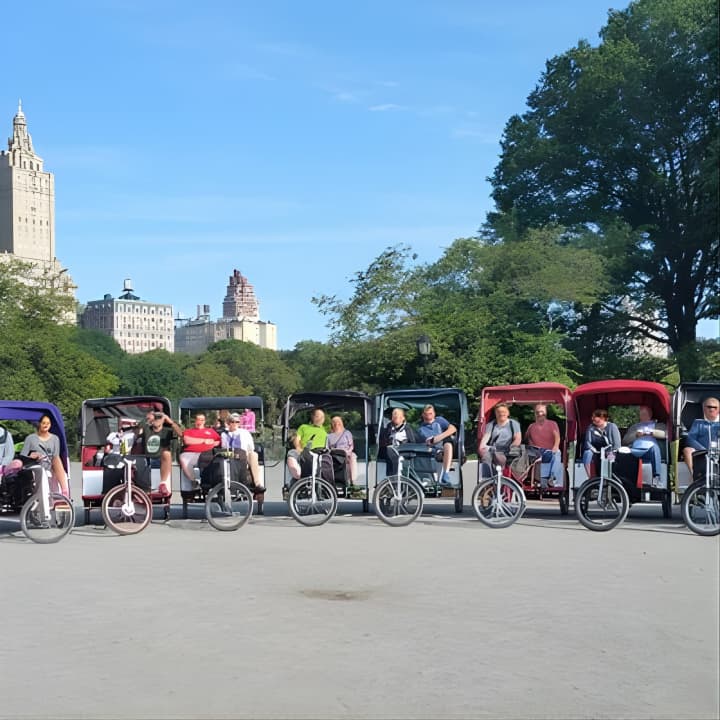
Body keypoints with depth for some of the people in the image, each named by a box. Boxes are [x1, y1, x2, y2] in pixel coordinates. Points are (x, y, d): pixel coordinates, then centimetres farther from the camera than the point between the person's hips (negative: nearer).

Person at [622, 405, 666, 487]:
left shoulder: (658, 425, 35)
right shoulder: (634, 427, 40)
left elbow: (665, 434, 12)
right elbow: (624, 441, 24)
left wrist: (651, 432, 5)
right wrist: (636, 435, 8)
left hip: (649, 450, -1)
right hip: (635, 450, 1)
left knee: (654, 447, -41)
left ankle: (656, 479, -45)